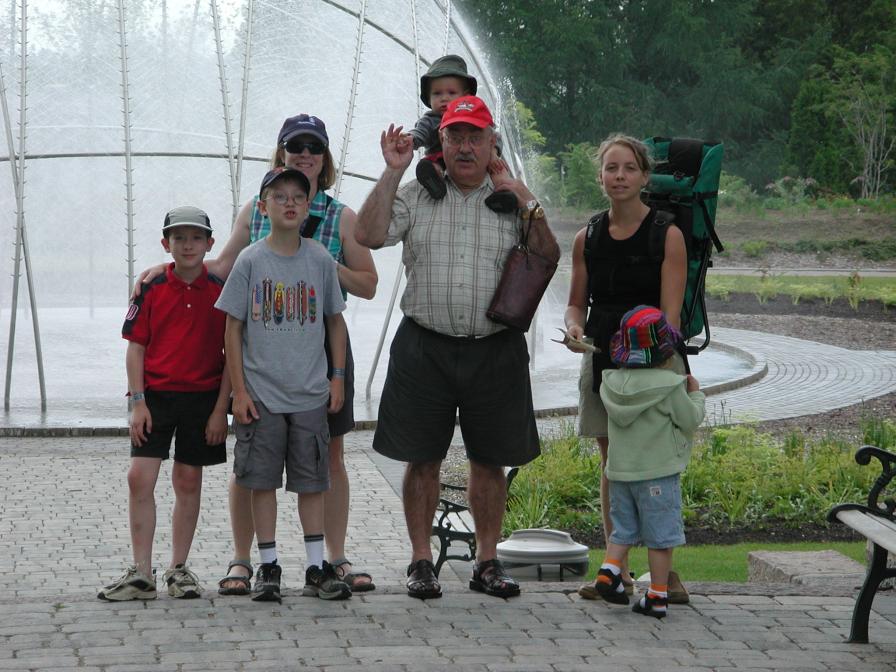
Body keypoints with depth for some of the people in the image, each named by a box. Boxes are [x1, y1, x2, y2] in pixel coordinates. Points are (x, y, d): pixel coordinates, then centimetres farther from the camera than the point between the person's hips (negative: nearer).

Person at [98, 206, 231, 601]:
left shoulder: (221, 290, -2)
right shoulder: (151, 288, 1)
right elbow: (136, 347, 2)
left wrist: (221, 409, -5)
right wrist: (138, 402, -6)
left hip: (203, 397, 0)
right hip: (155, 394, 0)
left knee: (188, 481, 7)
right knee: (140, 477, -7)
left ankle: (179, 569, 18)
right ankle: (141, 574, -1)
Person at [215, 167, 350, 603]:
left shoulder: (320, 260, 2)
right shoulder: (250, 261, -2)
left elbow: (335, 321, 11)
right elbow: (233, 329, -1)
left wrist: (337, 378, 5)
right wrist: (239, 390, -5)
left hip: (310, 394, 1)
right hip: (261, 395, -1)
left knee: (312, 481, 6)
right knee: (263, 481, 4)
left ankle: (316, 569, 12)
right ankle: (268, 568, 13)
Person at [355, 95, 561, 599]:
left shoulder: (512, 199, 8)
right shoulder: (415, 196, 6)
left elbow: (548, 261, 6)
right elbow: (370, 236, -7)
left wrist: (536, 218, -11)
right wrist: (393, 173, -8)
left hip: (495, 350, 1)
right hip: (425, 347, -1)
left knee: (490, 460, 7)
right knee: (423, 459, 3)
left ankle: (488, 562, 17)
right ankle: (422, 561, 13)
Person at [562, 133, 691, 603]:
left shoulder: (667, 235, -6)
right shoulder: (588, 238, 8)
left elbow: (670, 313, -11)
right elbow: (577, 303, 16)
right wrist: (575, 327, -6)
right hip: (602, 361, 5)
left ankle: (667, 574, 2)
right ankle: (617, 573, 14)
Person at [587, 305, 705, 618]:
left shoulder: (611, 382, 1)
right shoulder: (670, 387, -14)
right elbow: (690, 421, -7)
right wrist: (696, 395, 12)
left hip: (619, 471, 5)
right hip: (658, 473, -5)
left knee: (623, 529, 18)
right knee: (660, 535, 3)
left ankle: (609, 571, 0)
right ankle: (658, 595, 5)